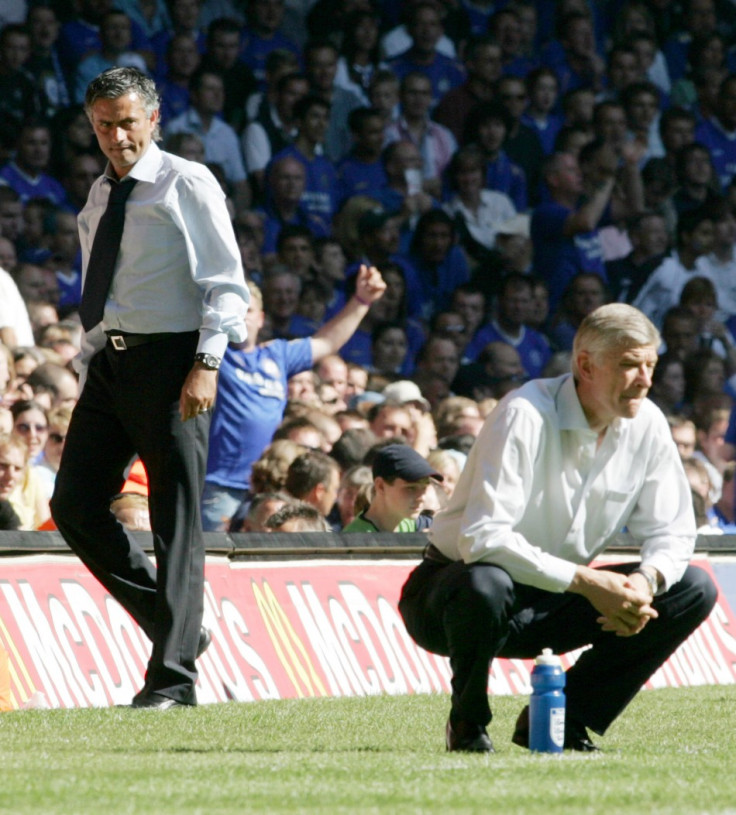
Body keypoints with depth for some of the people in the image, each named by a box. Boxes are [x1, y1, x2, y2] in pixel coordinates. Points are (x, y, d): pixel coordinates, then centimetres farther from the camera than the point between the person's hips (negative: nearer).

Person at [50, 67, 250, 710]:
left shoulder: (188, 185, -4)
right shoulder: (99, 198, 18)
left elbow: (227, 285, -9)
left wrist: (206, 365, -19)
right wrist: (91, 370, 16)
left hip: (172, 358, -7)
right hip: (109, 361, 7)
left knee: (177, 521, -5)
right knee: (75, 505, 2)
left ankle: (173, 677, -5)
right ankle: (176, 626, 14)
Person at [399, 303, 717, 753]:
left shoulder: (647, 424, -5)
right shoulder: (525, 416, -25)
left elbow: (672, 531, 0)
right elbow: (481, 537, -33)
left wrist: (645, 581, -23)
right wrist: (585, 581, -35)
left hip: (551, 607, 6)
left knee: (694, 589, -6)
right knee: (485, 584, -42)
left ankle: (558, 720, -1)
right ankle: (468, 725, -12)